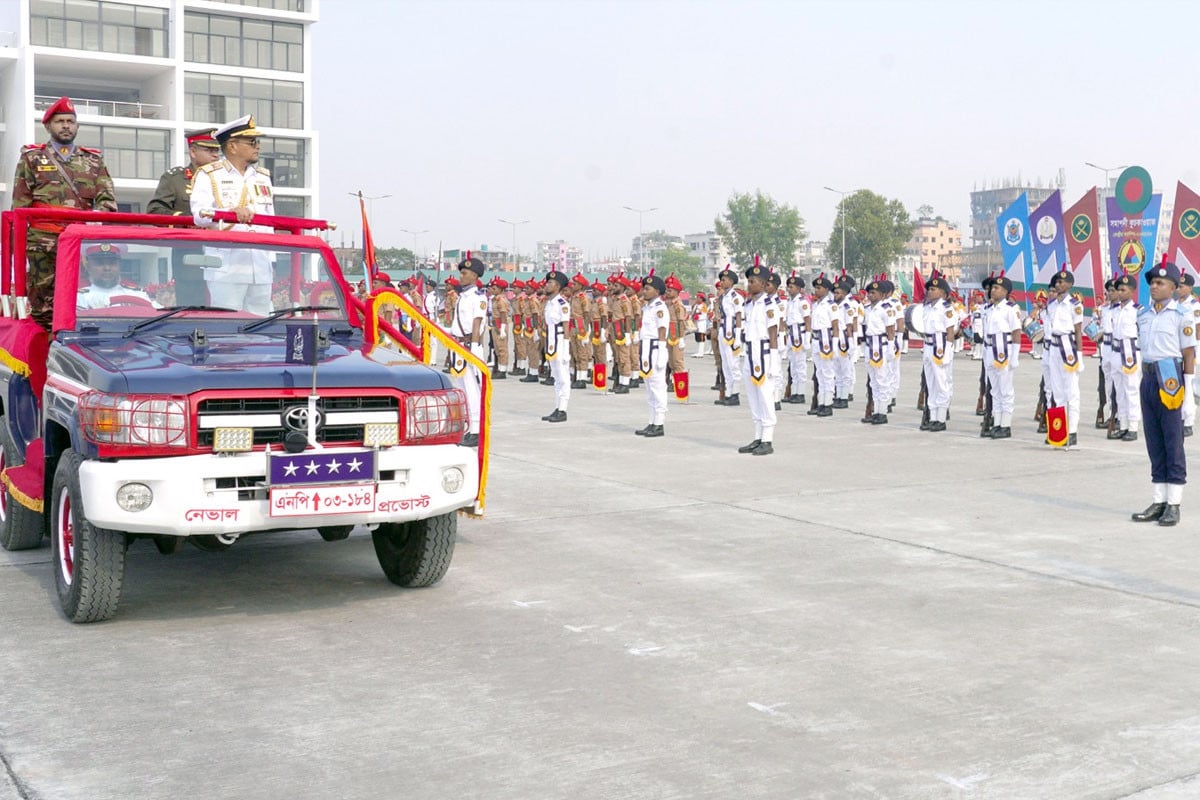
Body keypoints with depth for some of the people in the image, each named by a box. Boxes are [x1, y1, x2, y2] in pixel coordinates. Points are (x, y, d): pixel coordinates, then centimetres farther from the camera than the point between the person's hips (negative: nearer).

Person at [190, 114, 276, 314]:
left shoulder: (263, 177, 21)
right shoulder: (208, 175, 4)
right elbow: (200, 215, -11)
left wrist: (271, 259, 17)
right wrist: (232, 211, -28)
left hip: (261, 268, 5)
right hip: (226, 268, -5)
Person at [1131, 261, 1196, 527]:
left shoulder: (1181, 315, -6)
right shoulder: (1143, 314, 11)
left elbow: (1189, 353, -6)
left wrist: (1186, 388, -10)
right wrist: (1146, 379, 11)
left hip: (1170, 378, -6)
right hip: (1148, 378, 6)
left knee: (1173, 442, -1)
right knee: (1153, 442, 9)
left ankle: (1174, 504, 4)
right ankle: (1159, 500, 16)